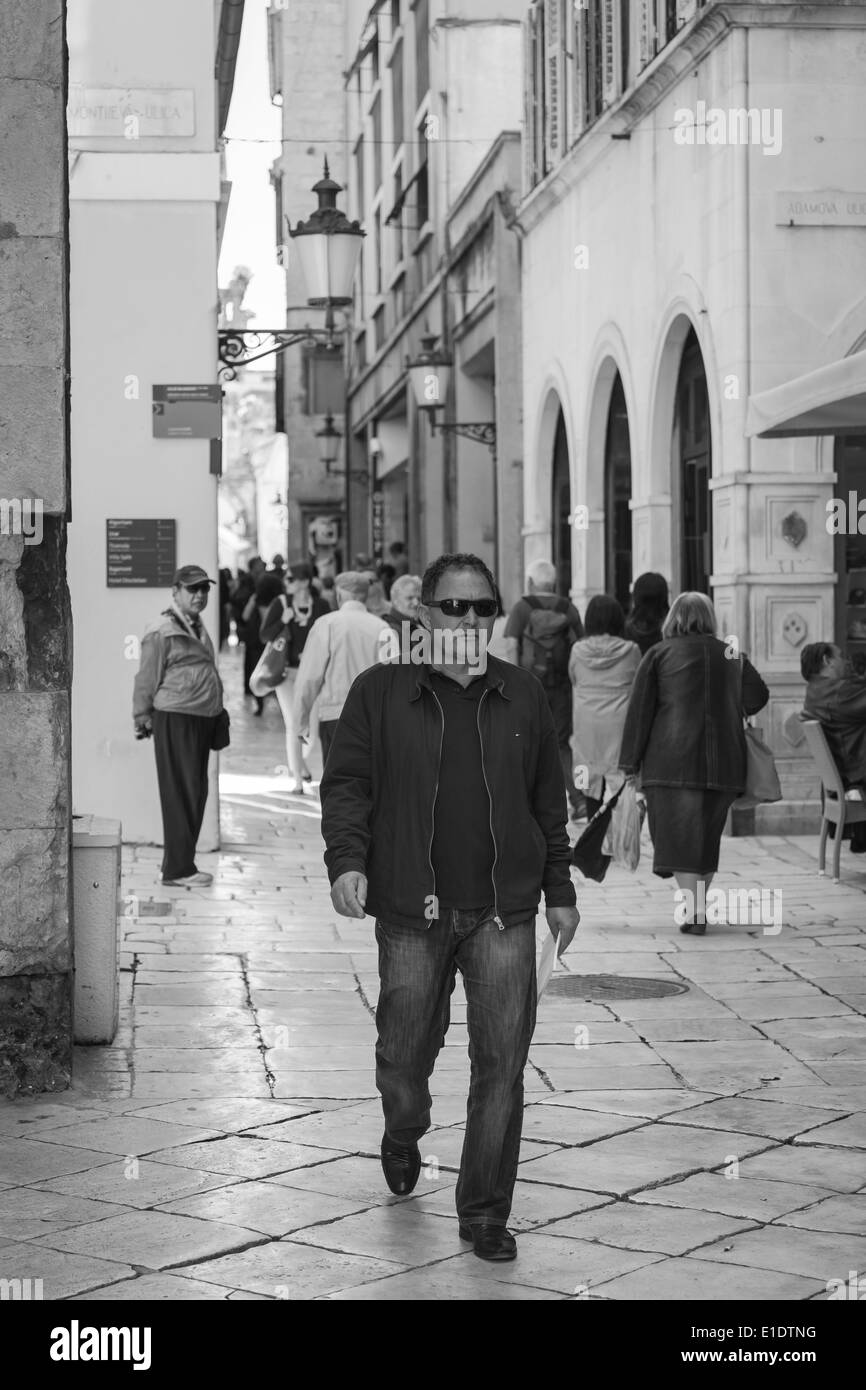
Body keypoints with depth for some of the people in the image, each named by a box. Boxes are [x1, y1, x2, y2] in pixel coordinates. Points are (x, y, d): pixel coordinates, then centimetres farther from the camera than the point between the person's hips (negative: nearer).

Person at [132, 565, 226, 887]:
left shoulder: (198, 629, 18)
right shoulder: (162, 631, -9)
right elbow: (146, 679, -9)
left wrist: (217, 713, 20)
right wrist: (143, 718, -8)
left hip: (202, 720, 9)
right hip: (175, 719, -9)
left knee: (197, 794, 11)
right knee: (181, 795, -7)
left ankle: (183, 863, 19)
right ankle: (177, 870, -4)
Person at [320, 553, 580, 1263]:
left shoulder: (523, 697, 10)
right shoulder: (380, 692, 3)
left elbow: (549, 801, 16)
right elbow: (346, 783, 1)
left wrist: (560, 889, 14)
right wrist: (347, 860, -15)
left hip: (504, 912, 1)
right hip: (412, 911, -1)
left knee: (501, 1063, -3)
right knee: (405, 1052, 9)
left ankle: (485, 1211, 9)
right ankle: (404, 1137, 44)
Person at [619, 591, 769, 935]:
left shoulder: (659, 654, 5)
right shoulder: (732, 655, 14)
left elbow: (640, 710, 0)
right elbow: (757, 696, 6)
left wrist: (630, 764, 0)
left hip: (672, 761, -3)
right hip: (724, 764, 3)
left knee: (680, 836, -3)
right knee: (708, 836, 15)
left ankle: (696, 911, -14)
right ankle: (697, 904, 20)